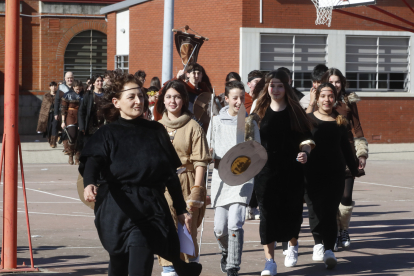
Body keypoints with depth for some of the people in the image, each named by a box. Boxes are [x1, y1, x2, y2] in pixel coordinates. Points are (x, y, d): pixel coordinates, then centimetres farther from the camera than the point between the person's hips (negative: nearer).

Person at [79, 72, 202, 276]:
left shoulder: (156, 131, 12)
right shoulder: (107, 134, 3)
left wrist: (181, 210, 19)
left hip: (151, 208, 1)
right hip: (118, 209, -1)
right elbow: (92, 161, -16)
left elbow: (171, 174, 18)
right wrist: (89, 183, -39)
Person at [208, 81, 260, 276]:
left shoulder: (250, 122, 6)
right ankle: (226, 252, 34)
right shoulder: (216, 121, 8)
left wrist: (249, 134, -10)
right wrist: (216, 160, -8)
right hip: (221, 177, 2)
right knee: (220, 227, 2)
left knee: (235, 223, -16)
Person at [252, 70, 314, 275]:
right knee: (268, 213, -7)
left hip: (292, 171, 0)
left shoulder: (295, 111, 5)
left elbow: (306, 137, 6)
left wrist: (305, 152, -13)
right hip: (266, 171, 0)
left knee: (292, 211, 6)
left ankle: (292, 245, 37)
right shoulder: (260, 112, 6)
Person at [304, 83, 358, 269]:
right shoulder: (308, 119, 2)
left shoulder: (340, 121, 8)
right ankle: (318, 243, 22)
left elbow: (346, 148, 16)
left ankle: (329, 250, -11)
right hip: (312, 172, 0)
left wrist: (354, 169, 19)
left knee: (329, 210, -8)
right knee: (315, 209, 1)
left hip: (335, 172, 1)